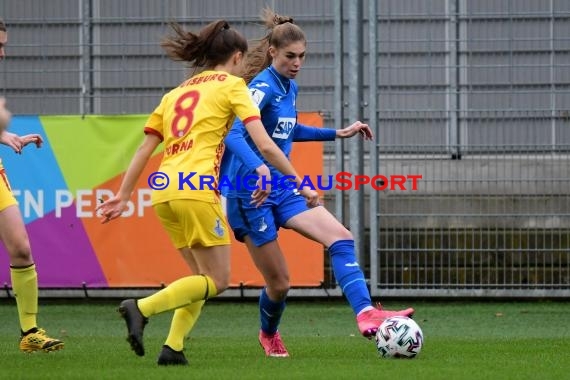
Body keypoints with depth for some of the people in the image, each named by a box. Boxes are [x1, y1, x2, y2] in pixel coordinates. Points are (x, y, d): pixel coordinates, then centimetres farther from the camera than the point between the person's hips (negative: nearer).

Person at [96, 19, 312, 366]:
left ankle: (173, 348, 1)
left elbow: (145, 149, 21)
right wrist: (298, 181, 5)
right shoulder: (232, 85, 6)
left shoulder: (176, 93, 24)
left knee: (203, 277, 16)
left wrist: (124, 196, 23)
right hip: (196, 191, -7)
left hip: (164, 192, 7)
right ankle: (142, 308, -16)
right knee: (217, 281, -1)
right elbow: (265, 145, -2)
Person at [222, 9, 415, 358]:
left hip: (282, 188, 8)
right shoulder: (263, 87, -17)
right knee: (279, 283, 2)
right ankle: (269, 335, 34)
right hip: (250, 195, -8)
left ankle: (366, 314, -30)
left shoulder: (290, 87, 9)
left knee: (341, 237, -16)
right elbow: (234, 136, -32)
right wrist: (261, 171, -49)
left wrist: (339, 133, 27)